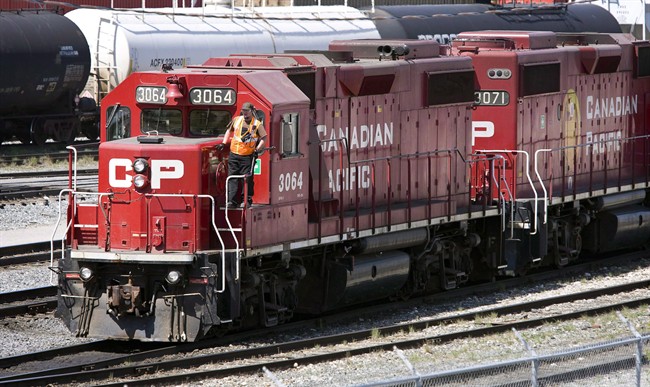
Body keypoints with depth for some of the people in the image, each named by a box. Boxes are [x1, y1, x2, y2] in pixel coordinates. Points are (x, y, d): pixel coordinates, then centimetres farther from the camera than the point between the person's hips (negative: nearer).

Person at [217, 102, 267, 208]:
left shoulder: (257, 124, -2)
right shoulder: (236, 120, 9)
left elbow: (264, 138, -1)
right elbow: (229, 130, 25)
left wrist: (257, 149, -12)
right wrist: (224, 143, 17)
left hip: (248, 156, -4)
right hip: (234, 154, 4)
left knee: (247, 178, -3)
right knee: (232, 179, 1)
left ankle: (247, 200, 7)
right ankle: (232, 201, 1)